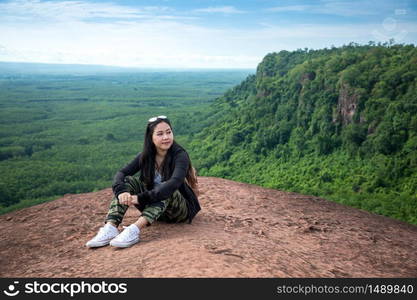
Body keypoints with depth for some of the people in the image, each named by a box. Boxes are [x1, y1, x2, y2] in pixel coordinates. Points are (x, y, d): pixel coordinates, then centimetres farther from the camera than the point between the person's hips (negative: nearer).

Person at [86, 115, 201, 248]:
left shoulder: (180, 155, -18)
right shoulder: (146, 156, -3)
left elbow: (174, 183, -35)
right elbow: (121, 173, -13)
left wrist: (141, 198, -42)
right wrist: (121, 191, -35)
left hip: (182, 209, -4)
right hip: (155, 208, 4)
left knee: (166, 190, -35)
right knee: (128, 181, -16)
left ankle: (135, 229, -49)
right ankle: (111, 227, -30)